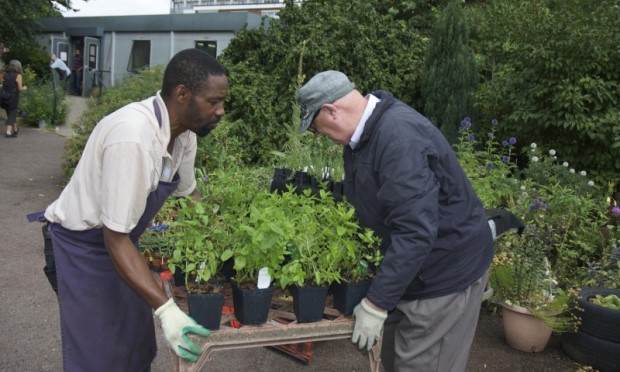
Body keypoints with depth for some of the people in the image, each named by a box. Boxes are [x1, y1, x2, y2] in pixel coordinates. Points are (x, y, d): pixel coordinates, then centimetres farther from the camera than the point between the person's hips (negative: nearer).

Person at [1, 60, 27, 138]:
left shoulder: (6, 74, 6)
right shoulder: (18, 76, -9)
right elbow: (20, 89, -9)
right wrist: (25, 88, 11)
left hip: (4, 97, 5)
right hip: (13, 97, -5)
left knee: (10, 113, 18)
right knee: (12, 114, 0)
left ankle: (15, 129, 31)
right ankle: (9, 132, -7)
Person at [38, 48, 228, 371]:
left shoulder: (184, 132, -9)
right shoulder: (133, 138, -35)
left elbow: (187, 193, 9)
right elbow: (115, 237, -33)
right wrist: (165, 309, -38)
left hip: (119, 237, 8)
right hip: (84, 244, -8)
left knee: (137, 346, 15)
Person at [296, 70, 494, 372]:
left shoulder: (400, 138, -30)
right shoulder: (365, 130, 3)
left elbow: (415, 232, -33)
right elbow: (365, 201, 13)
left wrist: (376, 303, -29)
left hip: (445, 270, -9)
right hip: (403, 265, 10)